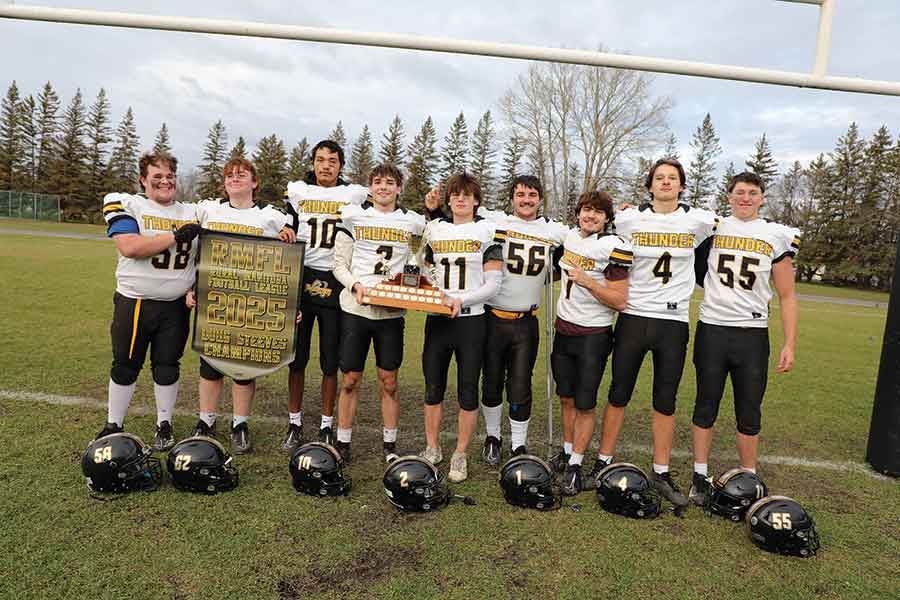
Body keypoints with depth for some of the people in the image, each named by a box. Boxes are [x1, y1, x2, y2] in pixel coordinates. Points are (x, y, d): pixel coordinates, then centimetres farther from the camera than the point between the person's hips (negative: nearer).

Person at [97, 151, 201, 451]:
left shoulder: (193, 213, 8)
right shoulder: (126, 205, -6)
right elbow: (129, 248, -21)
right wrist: (176, 236, -21)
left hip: (176, 305, 3)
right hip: (134, 303, -3)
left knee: (167, 367, 11)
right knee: (125, 367, 11)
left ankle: (164, 425, 27)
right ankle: (113, 426, 28)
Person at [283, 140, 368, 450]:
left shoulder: (356, 195, 4)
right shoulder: (297, 191, 9)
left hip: (335, 284, -1)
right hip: (301, 279, 2)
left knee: (330, 363, 5)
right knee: (296, 358, 7)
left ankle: (327, 426, 18)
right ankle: (294, 425, 21)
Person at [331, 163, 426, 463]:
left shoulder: (413, 221, 7)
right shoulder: (353, 216, 3)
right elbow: (340, 265, 3)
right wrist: (356, 286, -13)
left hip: (392, 311, 1)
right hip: (355, 308, -1)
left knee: (389, 381, 6)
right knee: (350, 379, 5)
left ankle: (390, 446, 20)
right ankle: (342, 443, 19)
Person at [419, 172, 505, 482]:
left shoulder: (489, 231, -1)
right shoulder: (434, 229, 11)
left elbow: (493, 283, -7)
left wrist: (461, 300, -19)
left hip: (471, 318, -3)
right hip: (437, 318, 3)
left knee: (468, 390, 4)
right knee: (433, 386, 10)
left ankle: (460, 454, 18)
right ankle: (432, 448, 26)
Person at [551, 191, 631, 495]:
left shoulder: (614, 247, -15)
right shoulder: (571, 236, 6)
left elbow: (619, 301, -17)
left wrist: (587, 281, -25)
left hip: (593, 335, -6)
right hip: (564, 329, 6)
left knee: (584, 405, 1)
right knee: (566, 398, 14)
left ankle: (575, 465, 13)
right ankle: (567, 452, 28)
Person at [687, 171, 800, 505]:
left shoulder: (778, 236, 5)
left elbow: (787, 296, 6)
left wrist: (790, 344, -1)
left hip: (753, 333, 0)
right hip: (711, 330, 0)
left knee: (749, 414, 7)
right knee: (706, 406, 8)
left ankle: (748, 479, 22)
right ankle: (700, 477, 19)